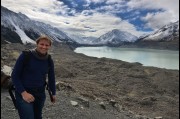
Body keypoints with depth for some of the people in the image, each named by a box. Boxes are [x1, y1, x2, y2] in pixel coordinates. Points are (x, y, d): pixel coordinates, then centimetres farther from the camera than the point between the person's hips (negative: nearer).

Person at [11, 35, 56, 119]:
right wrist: (23, 92, -18)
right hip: (23, 93, -4)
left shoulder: (49, 61, -1)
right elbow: (14, 75, -10)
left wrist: (53, 93, 16)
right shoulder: (25, 55, -13)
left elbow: (51, 77, 10)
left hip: (40, 94, 5)